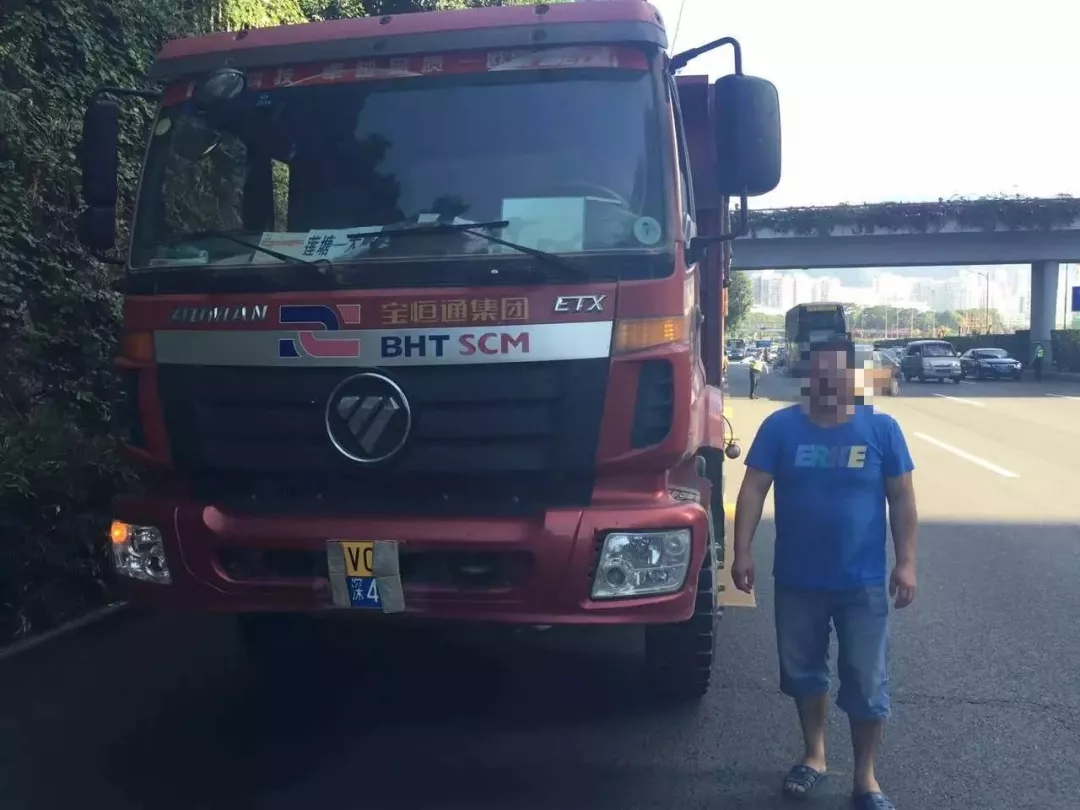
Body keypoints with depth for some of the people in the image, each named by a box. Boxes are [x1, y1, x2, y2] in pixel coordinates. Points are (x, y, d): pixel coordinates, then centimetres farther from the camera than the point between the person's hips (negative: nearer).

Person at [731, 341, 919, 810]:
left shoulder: (881, 429, -5)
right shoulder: (780, 427, -5)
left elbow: (902, 499, -1)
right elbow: (754, 490, -4)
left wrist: (906, 563, -6)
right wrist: (742, 551, -10)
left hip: (863, 583, -1)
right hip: (797, 580, 1)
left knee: (867, 684, 6)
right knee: (803, 672, 16)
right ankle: (814, 757, 37)